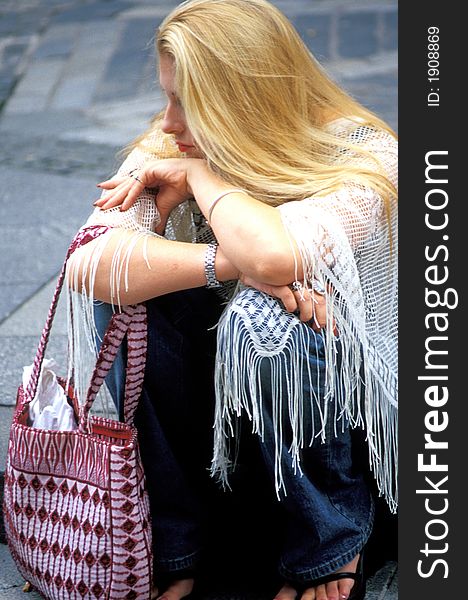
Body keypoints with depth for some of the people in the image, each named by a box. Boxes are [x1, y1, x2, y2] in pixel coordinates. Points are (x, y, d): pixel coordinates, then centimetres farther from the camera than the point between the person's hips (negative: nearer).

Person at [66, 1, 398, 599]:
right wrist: (228, 262, -37)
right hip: (227, 386, 5)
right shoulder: (171, 149, -10)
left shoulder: (365, 160, -23)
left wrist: (200, 173, -25)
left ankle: (330, 549, -11)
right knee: (123, 289, -21)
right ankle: (167, 540, -9)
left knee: (262, 318, -36)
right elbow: (88, 266, -26)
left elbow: (273, 255, -44)